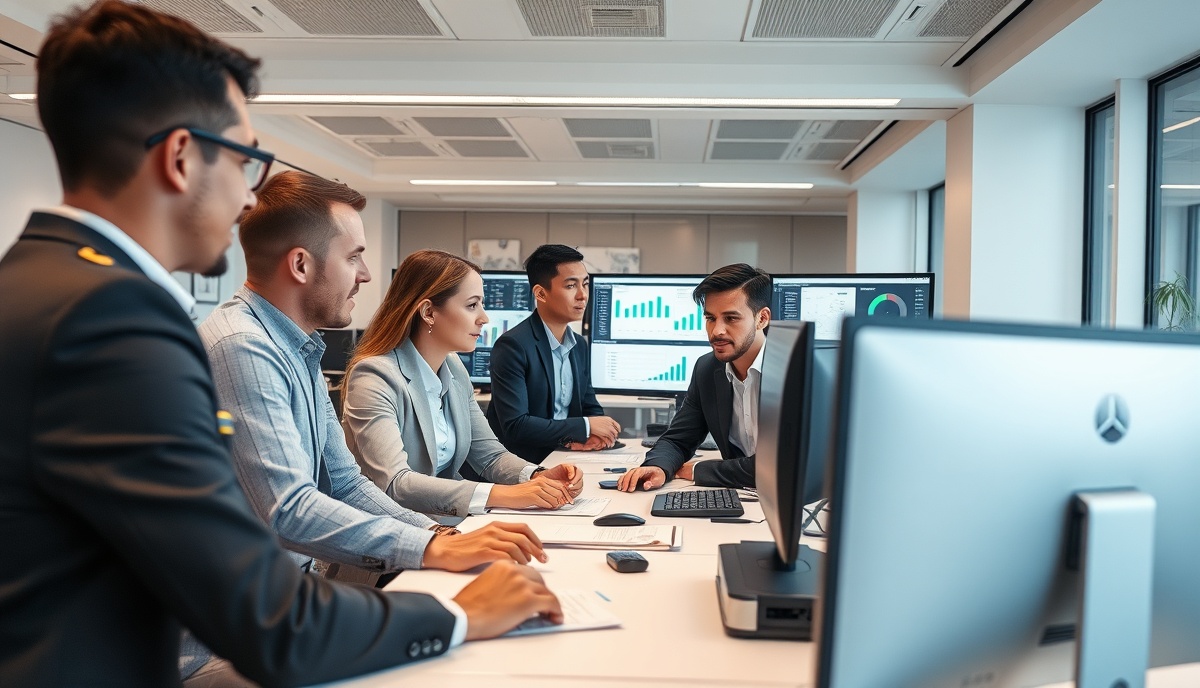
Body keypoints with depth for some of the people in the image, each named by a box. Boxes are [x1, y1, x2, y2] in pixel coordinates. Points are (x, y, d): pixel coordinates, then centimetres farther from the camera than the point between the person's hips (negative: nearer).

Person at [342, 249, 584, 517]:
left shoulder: (454, 368, 8)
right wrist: (502, 495, -31)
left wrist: (538, 477, -10)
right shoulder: (374, 377, -15)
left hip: (449, 522, 6)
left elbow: (490, 454, 10)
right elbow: (394, 485, -25)